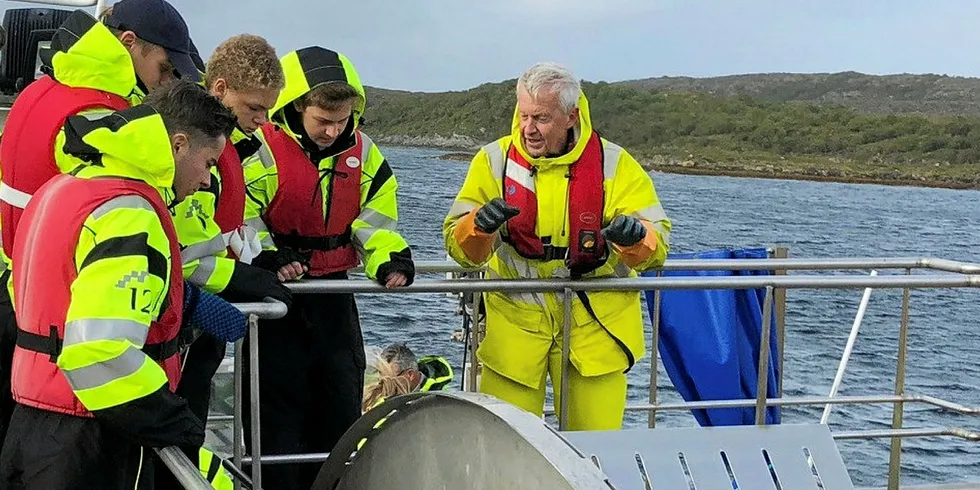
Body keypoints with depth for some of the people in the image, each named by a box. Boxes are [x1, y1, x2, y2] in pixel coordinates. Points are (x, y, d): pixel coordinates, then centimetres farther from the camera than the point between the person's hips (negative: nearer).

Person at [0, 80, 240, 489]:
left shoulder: (67, 188, 11)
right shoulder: (129, 214, -21)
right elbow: (99, 349, -30)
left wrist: (186, 302, 10)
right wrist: (172, 422, -19)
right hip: (90, 446, -9)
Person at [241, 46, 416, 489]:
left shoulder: (363, 153, 3)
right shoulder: (261, 151, -13)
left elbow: (376, 218, 7)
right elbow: (237, 218, -12)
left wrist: (390, 258, -10)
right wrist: (267, 258, -25)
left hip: (334, 293, 5)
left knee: (341, 401, 11)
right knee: (277, 407, 0)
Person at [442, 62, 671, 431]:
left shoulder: (614, 164, -2)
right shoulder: (494, 161, 0)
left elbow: (656, 248, -5)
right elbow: (459, 248, -5)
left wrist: (636, 237, -28)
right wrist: (479, 226, -27)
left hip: (594, 322, 0)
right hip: (514, 317, 0)